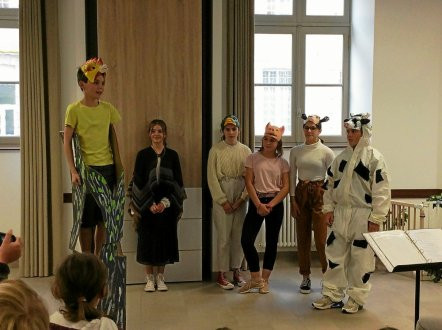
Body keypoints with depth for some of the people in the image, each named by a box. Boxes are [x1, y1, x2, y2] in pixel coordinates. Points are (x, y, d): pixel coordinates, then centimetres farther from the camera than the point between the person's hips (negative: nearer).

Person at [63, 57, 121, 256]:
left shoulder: (108, 109, 5)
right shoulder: (74, 109, -5)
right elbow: (67, 142, -6)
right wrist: (73, 171, -13)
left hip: (107, 168, 4)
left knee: (104, 217, 8)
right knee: (87, 217, 3)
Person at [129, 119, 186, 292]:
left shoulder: (172, 155, 5)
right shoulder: (143, 154, 2)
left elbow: (178, 181, 3)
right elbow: (138, 181, -1)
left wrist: (165, 202, -9)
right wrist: (150, 204, -10)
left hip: (167, 206, 1)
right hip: (147, 206, -1)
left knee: (164, 240, 4)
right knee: (148, 241, 1)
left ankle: (160, 278, 15)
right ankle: (149, 279, 13)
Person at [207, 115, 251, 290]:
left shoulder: (245, 150, 6)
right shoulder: (216, 150, -2)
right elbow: (212, 178, -5)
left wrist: (242, 198, -5)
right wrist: (223, 201, -8)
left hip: (240, 199, 3)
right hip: (222, 198, -3)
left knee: (239, 235, 7)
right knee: (223, 236, -2)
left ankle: (236, 271, 19)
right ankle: (221, 274, 9)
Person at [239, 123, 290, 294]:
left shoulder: (282, 163, 3)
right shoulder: (253, 158, 2)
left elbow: (285, 187, -1)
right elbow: (249, 183, -3)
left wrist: (271, 205, -14)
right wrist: (258, 204, -13)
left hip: (275, 203, 1)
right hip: (256, 202, 0)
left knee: (271, 242, 6)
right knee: (246, 240, -8)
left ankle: (264, 280, 19)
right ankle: (256, 279, 8)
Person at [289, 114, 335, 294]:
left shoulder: (326, 152, -4)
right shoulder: (296, 151, 5)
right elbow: (292, 176, 7)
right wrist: (293, 199, 0)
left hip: (320, 193, -3)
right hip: (301, 193, 3)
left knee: (321, 238, -3)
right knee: (302, 237, 7)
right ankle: (305, 277, 17)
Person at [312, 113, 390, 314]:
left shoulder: (374, 158, -9)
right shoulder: (342, 157, 10)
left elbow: (381, 191, -12)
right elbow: (331, 184, 15)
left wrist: (376, 218, -15)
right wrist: (328, 208, 7)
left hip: (363, 216, -6)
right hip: (340, 214, 6)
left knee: (360, 259, 4)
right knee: (335, 255, 10)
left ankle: (356, 298, 18)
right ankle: (332, 295, 21)